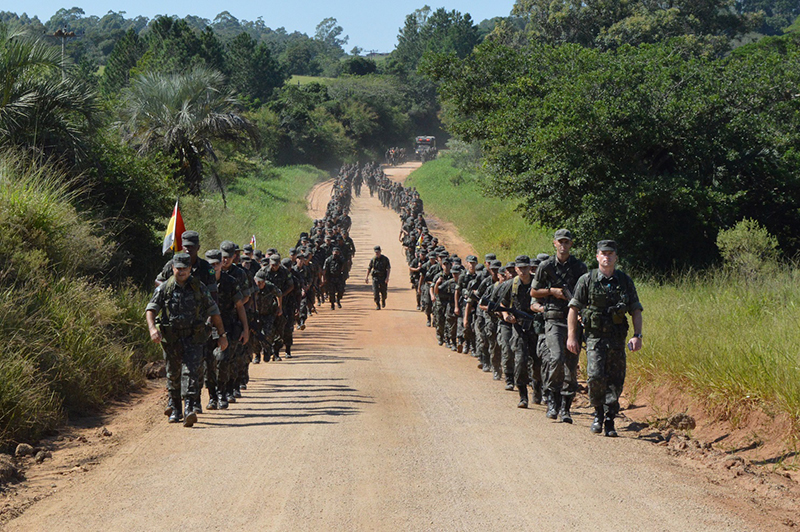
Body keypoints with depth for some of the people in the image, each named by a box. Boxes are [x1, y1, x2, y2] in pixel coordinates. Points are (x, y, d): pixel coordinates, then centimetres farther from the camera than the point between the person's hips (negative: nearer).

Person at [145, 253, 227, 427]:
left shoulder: (199, 288, 1)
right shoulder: (164, 288, 0)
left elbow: (213, 312, 7)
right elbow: (151, 309, -8)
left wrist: (222, 335, 5)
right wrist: (152, 328, -27)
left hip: (194, 339, -1)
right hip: (171, 339, 1)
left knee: (191, 371, -15)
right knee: (173, 374, 12)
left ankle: (189, 409, -23)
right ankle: (175, 407, 30)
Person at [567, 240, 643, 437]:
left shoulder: (625, 281, 8)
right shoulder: (587, 280, 2)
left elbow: (636, 311, 10)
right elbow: (574, 308, 4)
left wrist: (637, 335, -2)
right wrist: (572, 336, -1)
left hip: (617, 339, 2)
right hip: (595, 337, -2)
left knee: (616, 381, 0)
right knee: (595, 377, -15)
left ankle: (609, 421, 11)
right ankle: (598, 414, 8)